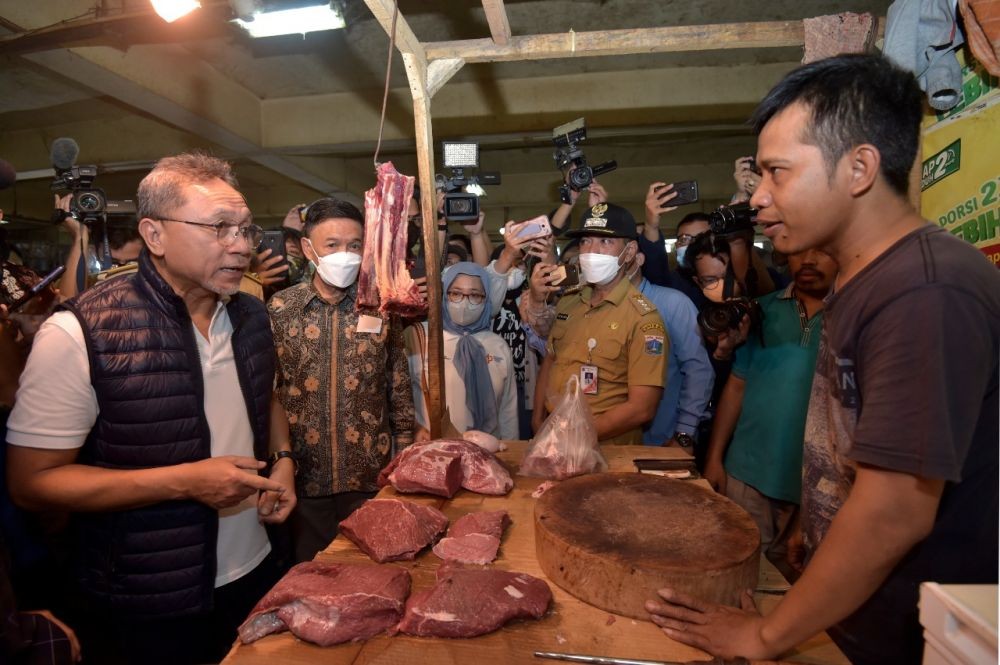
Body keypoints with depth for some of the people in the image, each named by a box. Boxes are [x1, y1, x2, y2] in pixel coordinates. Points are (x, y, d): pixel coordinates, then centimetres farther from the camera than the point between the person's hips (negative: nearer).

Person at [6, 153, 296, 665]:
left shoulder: (251, 316, -1)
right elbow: (31, 481, -15)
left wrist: (282, 459, -3)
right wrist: (183, 481, -25)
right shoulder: (80, 333, -19)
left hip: (254, 566, 6)